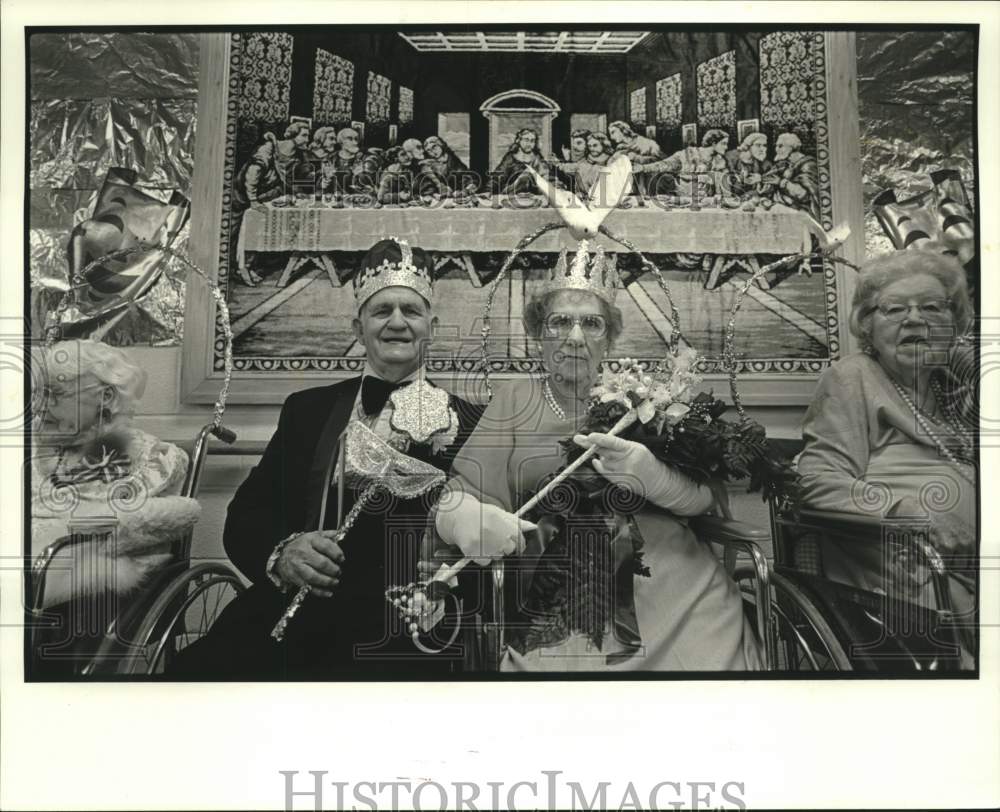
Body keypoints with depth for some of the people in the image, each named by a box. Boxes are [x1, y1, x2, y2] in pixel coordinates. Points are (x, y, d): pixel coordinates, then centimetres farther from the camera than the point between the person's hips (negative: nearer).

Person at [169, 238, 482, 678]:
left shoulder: (467, 423, 7)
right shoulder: (308, 409, 16)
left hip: (408, 637, -3)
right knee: (193, 668, -21)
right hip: (289, 624, 3)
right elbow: (245, 514, 10)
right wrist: (282, 552, -11)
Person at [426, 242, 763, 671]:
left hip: (674, 600, 0)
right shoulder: (514, 402, 8)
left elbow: (706, 495, 0)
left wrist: (652, 477, -21)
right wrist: (463, 519, -23)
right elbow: (456, 496, 0)